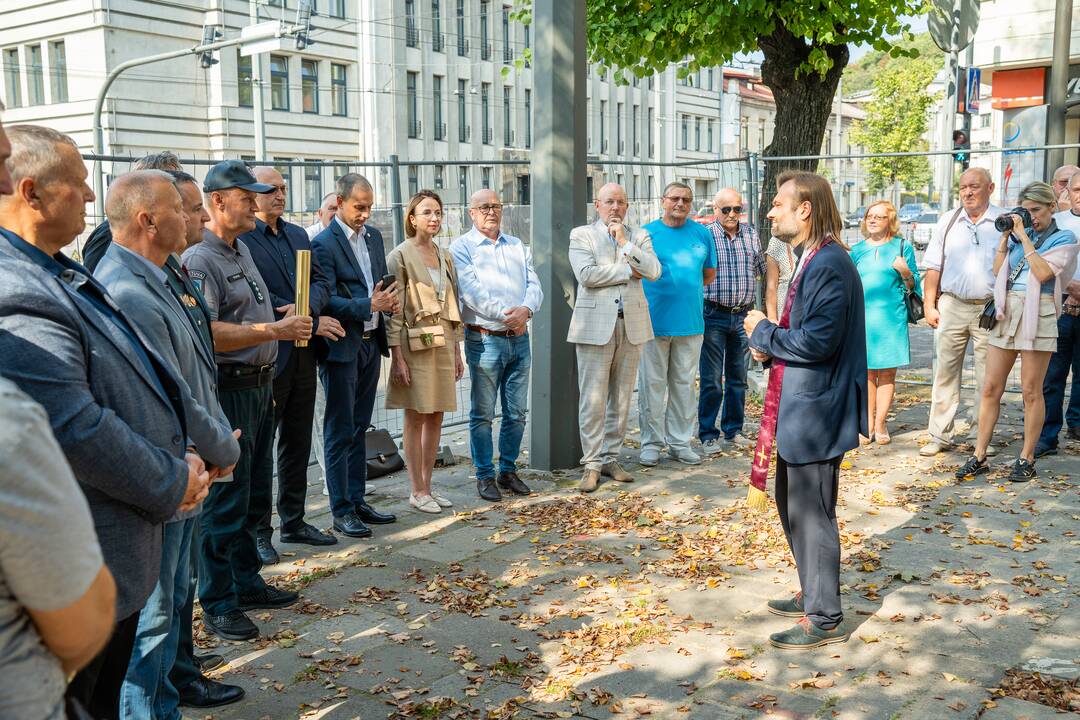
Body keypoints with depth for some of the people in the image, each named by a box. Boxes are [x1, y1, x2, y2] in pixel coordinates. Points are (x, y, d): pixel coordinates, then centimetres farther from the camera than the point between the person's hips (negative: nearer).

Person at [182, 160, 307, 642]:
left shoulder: (242, 250, 15)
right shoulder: (199, 261, -16)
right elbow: (207, 333, -26)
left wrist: (282, 316, 11)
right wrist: (274, 331, -24)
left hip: (259, 386, 10)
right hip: (228, 391, -10)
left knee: (254, 496, 17)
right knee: (225, 500, -3)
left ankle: (247, 584, 31)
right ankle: (218, 605, 7)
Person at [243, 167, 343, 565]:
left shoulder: (298, 235, 14)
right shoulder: (239, 239, -11)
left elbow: (321, 281, 9)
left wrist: (307, 306, -14)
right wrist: (314, 323, -14)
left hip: (302, 355, 8)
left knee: (297, 443, 15)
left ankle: (293, 520, 27)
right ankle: (257, 530, 12)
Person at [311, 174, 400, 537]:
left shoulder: (374, 236, 12)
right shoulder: (323, 244, -11)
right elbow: (326, 302, -17)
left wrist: (389, 300, -1)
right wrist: (370, 306, -25)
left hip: (371, 343, 7)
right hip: (341, 347, -7)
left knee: (359, 428, 14)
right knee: (340, 433, -1)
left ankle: (357, 500, 23)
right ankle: (341, 511, 6)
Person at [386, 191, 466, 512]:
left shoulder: (445, 256, 13)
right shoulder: (400, 256, -6)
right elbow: (394, 310, -9)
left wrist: (457, 350, 14)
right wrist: (397, 356, -14)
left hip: (443, 343, 6)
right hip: (415, 344, -6)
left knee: (436, 417, 9)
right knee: (415, 418, 0)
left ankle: (427, 484, 19)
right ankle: (417, 491, 9)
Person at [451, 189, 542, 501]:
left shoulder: (518, 246, 15)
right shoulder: (461, 247, -1)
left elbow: (534, 285, 4)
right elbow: (471, 291, -13)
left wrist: (526, 309, -16)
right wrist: (506, 315, -19)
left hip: (519, 338, 5)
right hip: (485, 340, -5)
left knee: (517, 413, 10)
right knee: (483, 414, 1)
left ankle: (508, 471, 22)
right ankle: (485, 476, 11)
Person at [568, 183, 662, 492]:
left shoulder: (639, 237, 13)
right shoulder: (581, 235, 4)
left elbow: (654, 271, -4)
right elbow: (586, 274, -13)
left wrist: (624, 242, -8)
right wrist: (629, 271, -7)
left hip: (631, 326, 4)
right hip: (595, 325, -3)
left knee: (621, 399, 9)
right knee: (593, 400, -3)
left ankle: (611, 458, 19)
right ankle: (592, 464, 4)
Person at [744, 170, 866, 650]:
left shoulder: (830, 264, -20)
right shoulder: (810, 260, 13)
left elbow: (818, 341, -26)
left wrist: (764, 332, -13)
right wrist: (770, 347, 2)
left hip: (816, 413, -11)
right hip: (798, 408, 11)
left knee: (812, 516, 0)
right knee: (792, 505, 21)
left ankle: (825, 619, 14)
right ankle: (812, 595, 37)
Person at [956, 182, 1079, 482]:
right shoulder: (1019, 235, 16)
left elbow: (1043, 272, -13)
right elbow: (998, 271, 9)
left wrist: (1024, 237, -10)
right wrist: (1005, 236, 5)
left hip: (1037, 315, -5)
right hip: (1006, 313, 5)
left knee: (1031, 392, 1)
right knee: (990, 388, 3)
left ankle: (1027, 459, 11)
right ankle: (979, 457, 8)